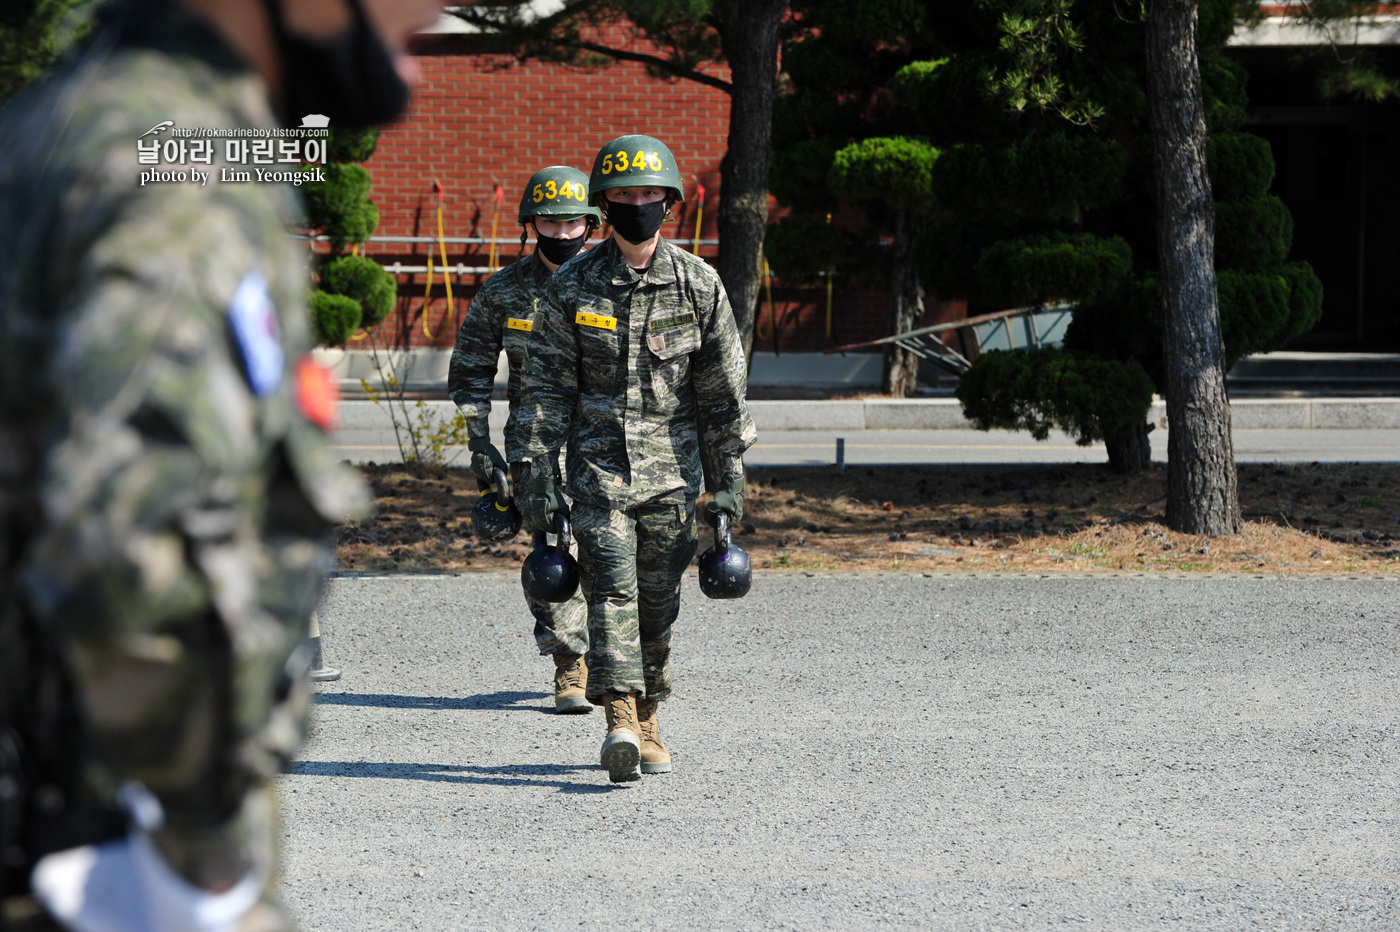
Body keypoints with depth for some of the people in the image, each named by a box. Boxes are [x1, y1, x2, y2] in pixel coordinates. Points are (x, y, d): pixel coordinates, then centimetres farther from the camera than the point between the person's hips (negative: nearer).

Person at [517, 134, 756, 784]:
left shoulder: (698, 285, 2)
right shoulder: (572, 286, 0)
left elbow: (724, 389, 6)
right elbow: (547, 388, 1)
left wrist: (730, 479, 5)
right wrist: (540, 474, -5)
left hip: (672, 468, 1)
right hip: (598, 462, -1)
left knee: (658, 600, 5)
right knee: (611, 588, -14)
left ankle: (647, 723, 19)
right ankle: (620, 723, -24)